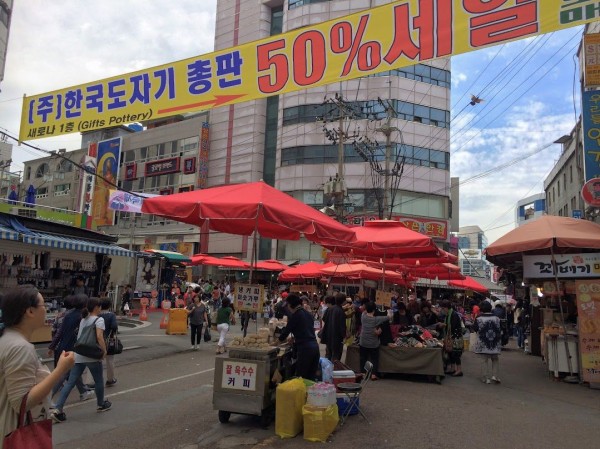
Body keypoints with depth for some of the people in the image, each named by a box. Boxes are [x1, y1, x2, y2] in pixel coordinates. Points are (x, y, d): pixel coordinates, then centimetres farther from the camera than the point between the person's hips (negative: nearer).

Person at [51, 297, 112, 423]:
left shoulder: (83, 320, 15)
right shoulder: (99, 320, -9)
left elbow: (79, 336, 19)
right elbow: (99, 337, -22)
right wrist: (104, 351, -14)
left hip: (79, 355, 6)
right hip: (92, 356, -6)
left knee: (70, 383, 4)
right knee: (99, 381, 14)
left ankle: (58, 410, -5)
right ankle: (101, 404, 29)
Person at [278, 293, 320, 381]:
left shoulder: (295, 316, -6)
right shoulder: (309, 314, 15)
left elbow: (286, 330, -1)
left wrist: (280, 338, 18)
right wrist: (295, 338, 34)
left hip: (304, 348, -7)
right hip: (315, 346, 7)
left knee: (301, 378, 1)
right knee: (312, 377, 12)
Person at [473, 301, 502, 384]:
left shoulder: (479, 319, -12)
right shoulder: (496, 318, -5)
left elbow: (474, 328, 0)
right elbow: (500, 330, 4)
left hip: (483, 344, -2)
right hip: (495, 344, 2)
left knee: (484, 360, 5)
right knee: (495, 359, 18)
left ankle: (486, 378, 7)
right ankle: (494, 375, 9)